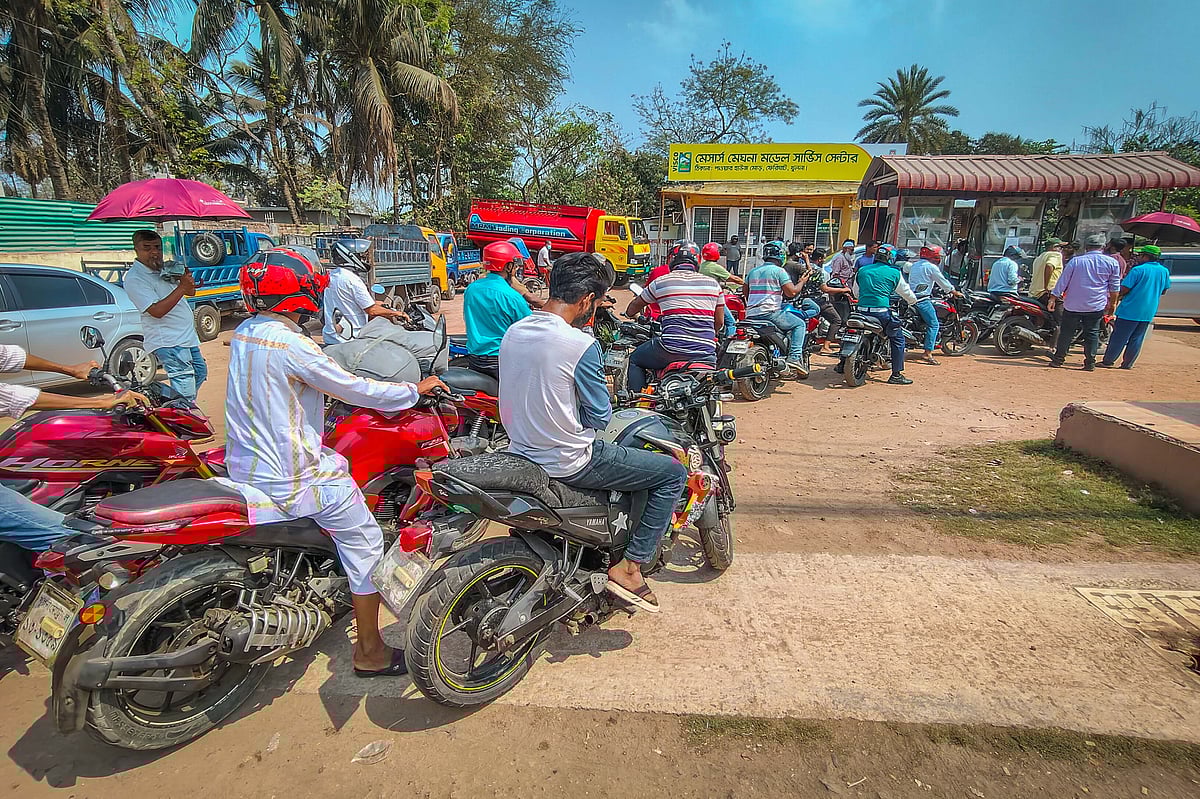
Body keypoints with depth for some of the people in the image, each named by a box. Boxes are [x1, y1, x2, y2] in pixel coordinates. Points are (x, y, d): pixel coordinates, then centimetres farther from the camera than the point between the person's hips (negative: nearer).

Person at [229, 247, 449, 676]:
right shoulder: (291, 345, -23)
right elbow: (354, 390, -18)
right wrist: (415, 389, -6)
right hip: (290, 476, -10)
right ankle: (370, 652, 11)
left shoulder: (244, 333, 5)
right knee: (364, 540, 2)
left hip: (245, 465, 10)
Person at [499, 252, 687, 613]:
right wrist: (601, 389, 7)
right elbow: (600, 417, -13)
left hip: (521, 453, 9)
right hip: (567, 464, -8)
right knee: (673, 472, 3)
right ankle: (629, 567, 6)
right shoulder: (580, 344, -21)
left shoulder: (512, 332, 2)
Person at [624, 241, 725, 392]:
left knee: (634, 359, 18)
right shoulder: (713, 284, 12)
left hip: (672, 348, -3)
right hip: (706, 354, 3)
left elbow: (632, 309, 20)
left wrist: (630, 314, 43)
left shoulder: (660, 282, 5)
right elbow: (719, 323, 16)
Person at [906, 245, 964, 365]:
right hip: (922, 299, -9)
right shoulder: (931, 267, -7)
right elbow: (943, 282, -2)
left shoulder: (915, 264, 17)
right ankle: (928, 354, -13)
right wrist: (955, 292, 13)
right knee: (934, 325, -6)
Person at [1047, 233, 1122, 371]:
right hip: (1096, 306, 1)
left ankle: (1058, 359, 8)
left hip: (1072, 305, -1)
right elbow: (1114, 287, 6)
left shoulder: (1076, 261, -3)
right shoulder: (1112, 262, 2)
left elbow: (1063, 281, -3)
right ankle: (1090, 363, 6)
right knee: (1092, 334, 6)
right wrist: (1112, 303, 15)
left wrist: (1053, 297, 1)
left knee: (1066, 332, 6)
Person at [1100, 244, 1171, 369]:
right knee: (1136, 339, 11)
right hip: (1149, 312, 6)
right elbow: (1163, 291, 17)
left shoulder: (1138, 270, -14)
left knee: (1118, 338, 1)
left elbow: (1123, 290, -17)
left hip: (1130, 310, -6)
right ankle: (1127, 364, 14)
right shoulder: (1164, 271, 7)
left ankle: (1108, 361, 7)